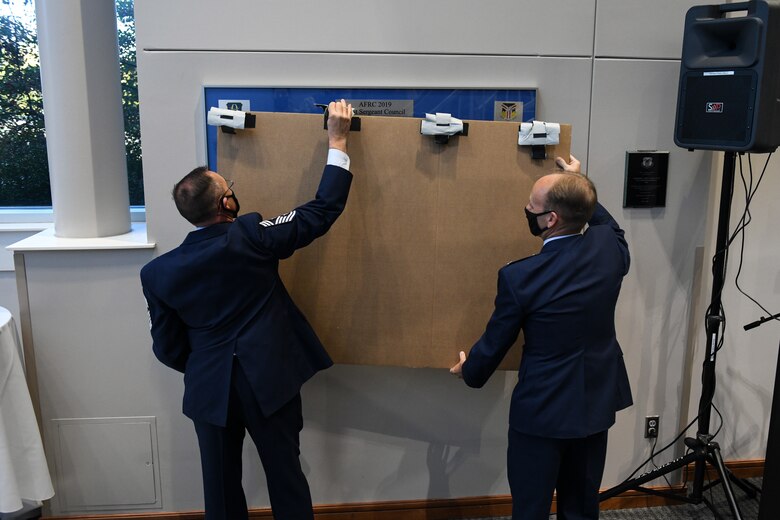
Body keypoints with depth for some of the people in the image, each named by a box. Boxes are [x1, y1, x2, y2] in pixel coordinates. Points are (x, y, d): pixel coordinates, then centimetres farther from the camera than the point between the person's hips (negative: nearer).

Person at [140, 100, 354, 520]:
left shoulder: (157, 272, -5)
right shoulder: (249, 237, -16)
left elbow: (167, 348, 3)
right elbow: (323, 210, -9)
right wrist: (337, 142, -1)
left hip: (209, 390, 3)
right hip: (269, 382, -3)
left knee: (221, 484, 19)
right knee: (286, 477, 13)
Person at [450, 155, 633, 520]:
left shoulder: (519, 276, -23)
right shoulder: (609, 247, -9)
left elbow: (494, 344, -8)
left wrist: (469, 372, 13)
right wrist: (579, 186, 23)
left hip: (543, 411, -6)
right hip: (596, 402, 6)